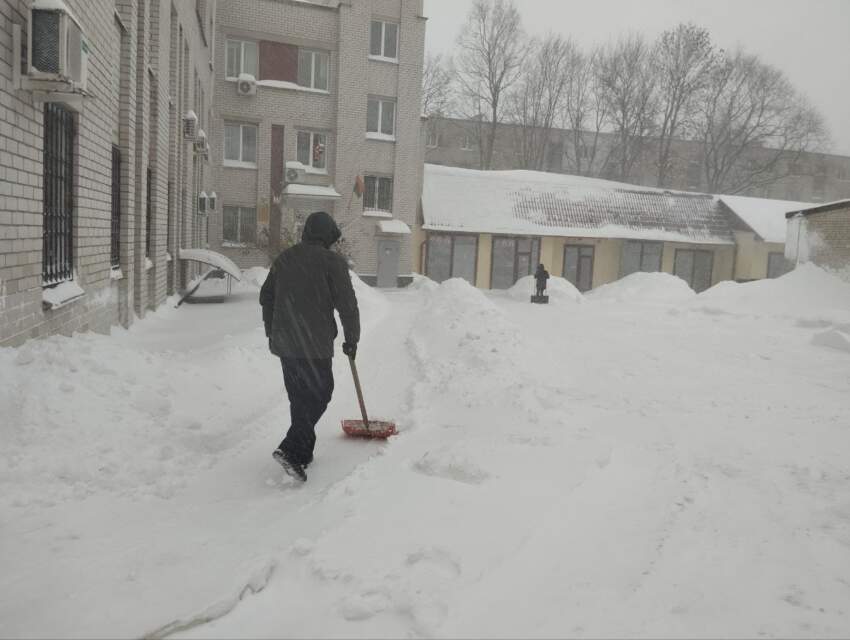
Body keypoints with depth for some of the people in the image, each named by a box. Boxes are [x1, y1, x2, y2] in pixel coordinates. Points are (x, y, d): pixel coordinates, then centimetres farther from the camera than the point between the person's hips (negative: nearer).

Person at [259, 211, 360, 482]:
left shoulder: (283, 258, 12)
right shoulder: (332, 261, -8)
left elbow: (266, 297, 18)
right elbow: (347, 305, -8)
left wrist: (272, 333, 27)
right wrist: (351, 340, 4)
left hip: (283, 344, 7)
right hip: (315, 345, -7)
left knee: (299, 397, 16)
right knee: (319, 394, 2)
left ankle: (303, 452, 24)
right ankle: (290, 450, -10)